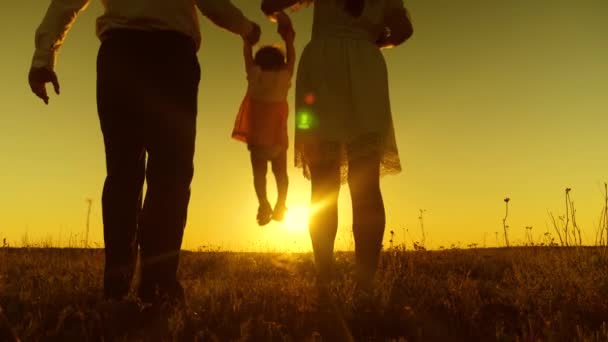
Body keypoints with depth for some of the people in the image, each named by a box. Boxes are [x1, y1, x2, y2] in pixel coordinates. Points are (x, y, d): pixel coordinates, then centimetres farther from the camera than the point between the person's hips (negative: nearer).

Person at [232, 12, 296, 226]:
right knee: (280, 172, 11)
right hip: (278, 136, 1)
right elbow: (291, 57, 16)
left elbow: (247, 54, 13)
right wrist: (288, 36, 23)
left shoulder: (255, 75, 3)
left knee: (259, 172, -2)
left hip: (257, 136, -1)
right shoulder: (284, 76, 4)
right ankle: (280, 204, -6)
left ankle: (263, 204, -22)